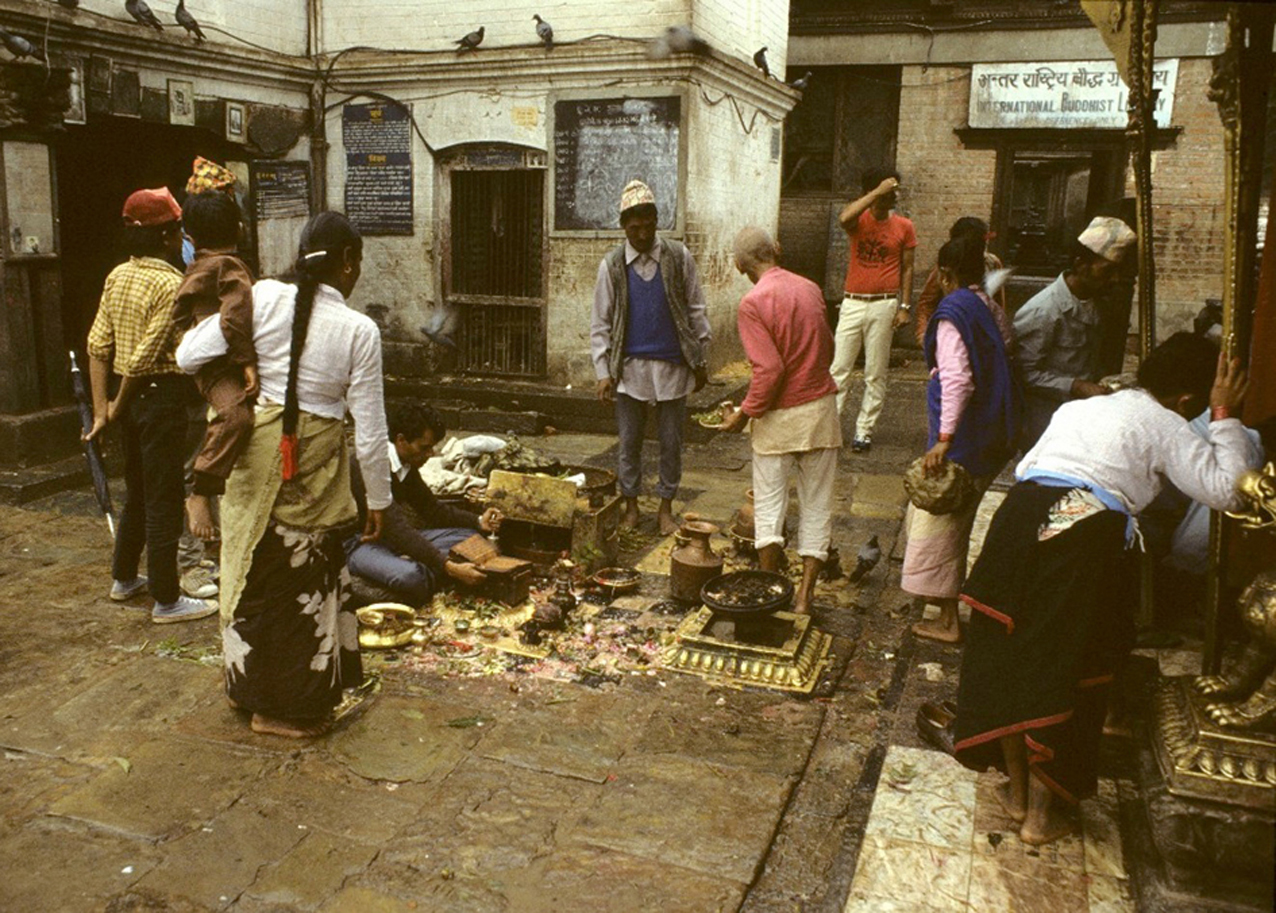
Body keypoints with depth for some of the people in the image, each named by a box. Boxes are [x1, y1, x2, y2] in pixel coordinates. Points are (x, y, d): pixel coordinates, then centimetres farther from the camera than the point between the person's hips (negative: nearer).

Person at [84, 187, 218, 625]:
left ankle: (124, 577, 36)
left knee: (137, 491, 22)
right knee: (163, 500, -1)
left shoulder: (117, 276, 7)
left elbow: (98, 346, 5)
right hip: (161, 394, -8)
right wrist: (118, 406, -5)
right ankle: (167, 600, 8)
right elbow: (148, 355, -19)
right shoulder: (171, 284, -17)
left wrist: (101, 407, 6)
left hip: (130, 397, 8)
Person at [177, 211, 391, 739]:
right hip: (315, 464, -3)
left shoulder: (264, 298, -8)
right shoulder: (358, 330, -13)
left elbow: (188, 357, -5)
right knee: (307, 580, 12)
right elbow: (369, 432, -10)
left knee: (254, 567, 20)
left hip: (255, 453, 4)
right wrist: (378, 499, 2)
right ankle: (295, 708, 27)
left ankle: (250, 686, 39)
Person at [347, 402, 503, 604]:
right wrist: (449, 567, -38)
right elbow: (396, 527, -33)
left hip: (393, 537, 9)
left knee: (468, 537, -1)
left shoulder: (407, 465, 3)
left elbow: (431, 509, 15)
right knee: (411, 577, -39)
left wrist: (478, 521, 0)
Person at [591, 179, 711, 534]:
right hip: (629, 368, 0)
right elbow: (600, 323, 1)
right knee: (629, 442, 9)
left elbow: (696, 311, 5)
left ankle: (666, 508, 22)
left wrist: (701, 361, 3)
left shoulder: (679, 257, 0)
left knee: (671, 442, 8)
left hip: (672, 366, 0)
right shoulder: (612, 264, 0)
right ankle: (631, 506, 24)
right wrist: (603, 372, -6)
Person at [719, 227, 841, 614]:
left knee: (769, 503, 10)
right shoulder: (811, 289, 3)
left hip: (779, 417, -4)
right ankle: (804, 593, 13)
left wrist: (745, 413, -9)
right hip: (821, 408, 5)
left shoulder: (753, 303, -15)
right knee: (816, 503, 10)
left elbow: (769, 369, -20)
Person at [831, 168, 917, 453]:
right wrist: (878, 191, -21)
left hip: (884, 305, 0)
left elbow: (907, 269, 8)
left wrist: (905, 306, 0)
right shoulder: (859, 220, 2)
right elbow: (844, 218, -24)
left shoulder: (904, 227, 5)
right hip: (853, 303, 0)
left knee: (876, 374, 3)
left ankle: (864, 431, 10)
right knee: (839, 368, -2)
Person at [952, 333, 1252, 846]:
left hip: (1021, 514, 5)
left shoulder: (1077, 408, 26)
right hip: (1091, 533, -4)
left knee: (1009, 654, 16)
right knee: (1064, 669, 9)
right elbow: (1223, 490, 5)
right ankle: (1042, 812, 21)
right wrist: (1224, 418, 14)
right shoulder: (1166, 426, 10)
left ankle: (1018, 788, 31)